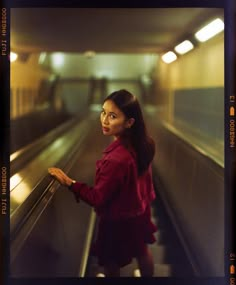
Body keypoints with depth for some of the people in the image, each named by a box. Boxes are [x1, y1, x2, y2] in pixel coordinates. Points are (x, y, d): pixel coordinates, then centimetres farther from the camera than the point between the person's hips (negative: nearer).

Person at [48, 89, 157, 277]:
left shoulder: (117, 159, -39)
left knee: (111, 262, 19)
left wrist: (69, 182, -25)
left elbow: (98, 198, -27)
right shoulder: (141, 143, -14)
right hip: (140, 211, 8)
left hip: (119, 221, -7)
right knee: (141, 251, 31)